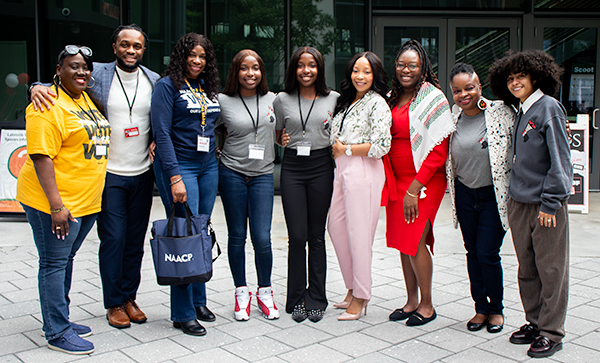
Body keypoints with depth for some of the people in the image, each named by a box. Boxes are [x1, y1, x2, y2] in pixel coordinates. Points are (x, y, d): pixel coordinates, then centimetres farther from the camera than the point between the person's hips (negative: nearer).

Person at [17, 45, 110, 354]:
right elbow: (41, 156, -19)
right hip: (55, 203, -8)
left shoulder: (87, 99, 13)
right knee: (55, 263, 0)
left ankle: (59, 320, 29)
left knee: (66, 260, 17)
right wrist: (56, 205, -23)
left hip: (86, 201, 9)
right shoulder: (49, 106, -14)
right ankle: (57, 333, 9)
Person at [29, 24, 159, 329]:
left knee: (135, 241, 11)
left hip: (142, 174, 3)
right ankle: (114, 303, 16)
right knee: (113, 239, 0)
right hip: (109, 174, -3)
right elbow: (58, 84, 0)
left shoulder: (154, 81, 6)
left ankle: (130, 297, 26)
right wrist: (38, 87, -21)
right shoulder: (97, 75, -3)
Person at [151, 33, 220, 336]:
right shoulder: (168, 85, -6)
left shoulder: (209, 88, 14)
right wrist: (175, 177, -18)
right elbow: (162, 132, -12)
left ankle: (198, 300, 21)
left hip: (208, 166, 7)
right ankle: (183, 313, 2)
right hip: (178, 166, -7)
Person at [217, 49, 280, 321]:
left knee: (262, 238, -4)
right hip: (232, 174, -1)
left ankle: (265, 291, 16)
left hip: (262, 175, 1)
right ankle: (241, 292, 21)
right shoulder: (223, 101, -1)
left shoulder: (273, 99, 7)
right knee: (237, 236, 6)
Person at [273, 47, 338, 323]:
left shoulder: (333, 99, 6)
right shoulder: (282, 100, 7)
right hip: (292, 167, 0)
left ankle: (316, 299, 17)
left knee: (316, 236, 5)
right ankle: (296, 299, 13)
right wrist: (286, 140, 1)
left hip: (321, 167, 0)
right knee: (297, 237, -3)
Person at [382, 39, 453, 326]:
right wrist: (391, 182, 8)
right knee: (402, 240, 9)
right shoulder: (392, 98, 11)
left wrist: (415, 188, -18)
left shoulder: (432, 98, -9)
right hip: (397, 180, 7)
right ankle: (411, 300, 23)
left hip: (424, 181, -6)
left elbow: (438, 150, -14)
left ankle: (427, 305, 9)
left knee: (414, 241, -7)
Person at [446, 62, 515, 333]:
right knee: (472, 252, 11)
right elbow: (445, 156, 16)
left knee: (487, 254, -4)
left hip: (495, 196, -4)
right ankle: (481, 308, 26)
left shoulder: (501, 113, -11)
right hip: (465, 196, 5)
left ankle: (496, 309, 19)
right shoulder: (453, 118, 3)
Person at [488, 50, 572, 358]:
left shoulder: (549, 107, -9)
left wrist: (550, 201, -14)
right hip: (518, 202, 7)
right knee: (527, 269, 13)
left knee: (550, 269, 2)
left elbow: (560, 159, -12)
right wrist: (514, 196, 13)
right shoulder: (521, 113, 14)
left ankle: (551, 332, 12)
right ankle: (534, 323, 26)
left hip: (546, 204, -7)